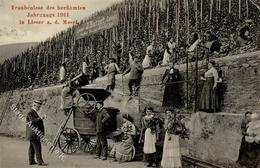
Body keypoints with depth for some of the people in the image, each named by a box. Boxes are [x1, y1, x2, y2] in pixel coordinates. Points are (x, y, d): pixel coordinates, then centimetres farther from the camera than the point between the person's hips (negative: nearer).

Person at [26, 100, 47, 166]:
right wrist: (41, 118, -28)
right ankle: (40, 161, -8)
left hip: (35, 134, 11)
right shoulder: (30, 113, -13)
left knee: (32, 147, 13)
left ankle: (31, 161, 18)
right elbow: (33, 121, -27)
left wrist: (41, 119, 10)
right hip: (33, 134, -11)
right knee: (37, 147, -10)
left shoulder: (34, 112, 19)